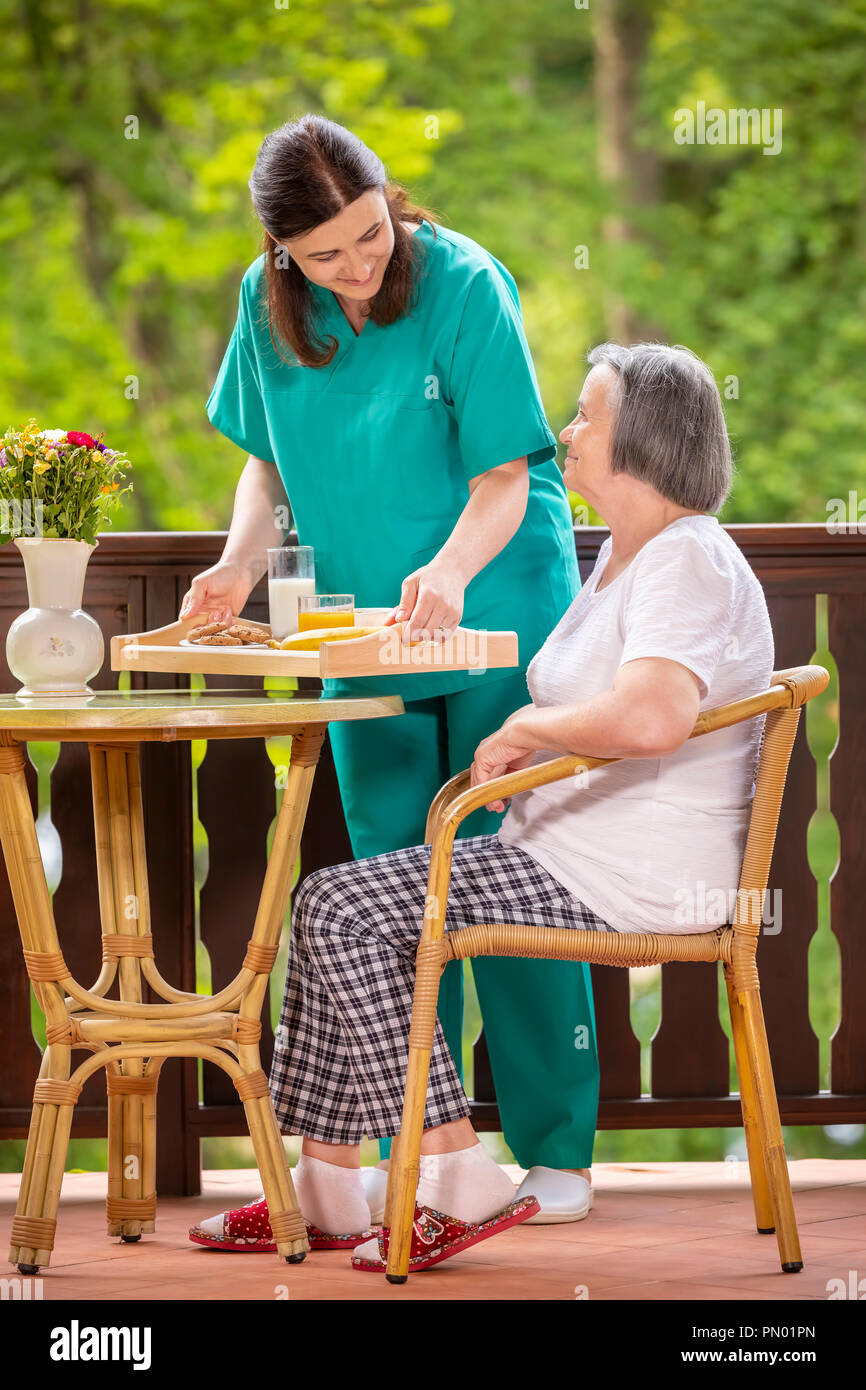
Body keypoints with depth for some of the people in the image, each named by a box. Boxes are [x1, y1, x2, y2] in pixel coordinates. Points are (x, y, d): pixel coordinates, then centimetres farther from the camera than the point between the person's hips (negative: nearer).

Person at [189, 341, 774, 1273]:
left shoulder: (688, 564, -17)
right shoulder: (624, 553, 16)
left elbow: (652, 717, -35)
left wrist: (527, 725, -18)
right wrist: (514, 750, 10)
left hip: (628, 880, -11)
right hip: (564, 847, 11)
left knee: (342, 913, -15)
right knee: (333, 905, 5)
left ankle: (460, 1182, -11)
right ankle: (326, 1192, 6)